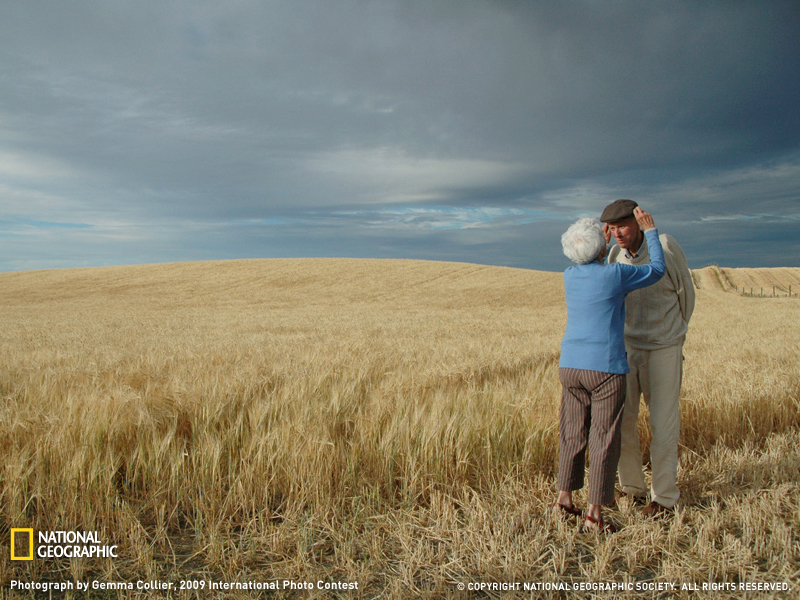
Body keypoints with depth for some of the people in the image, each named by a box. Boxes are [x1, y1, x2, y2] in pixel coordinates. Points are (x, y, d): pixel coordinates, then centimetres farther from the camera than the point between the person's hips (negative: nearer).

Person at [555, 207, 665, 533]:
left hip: (570, 366, 5)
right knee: (603, 441, 3)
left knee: (572, 434, 14)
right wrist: (650, 231, 15)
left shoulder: (569, 276, 5)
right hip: (605, 368, -5)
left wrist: (605, 239, 35)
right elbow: (657, 271, 7)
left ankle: (564, 498, 20)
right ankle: (594, 513, 8)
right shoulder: (615, 274, -10)